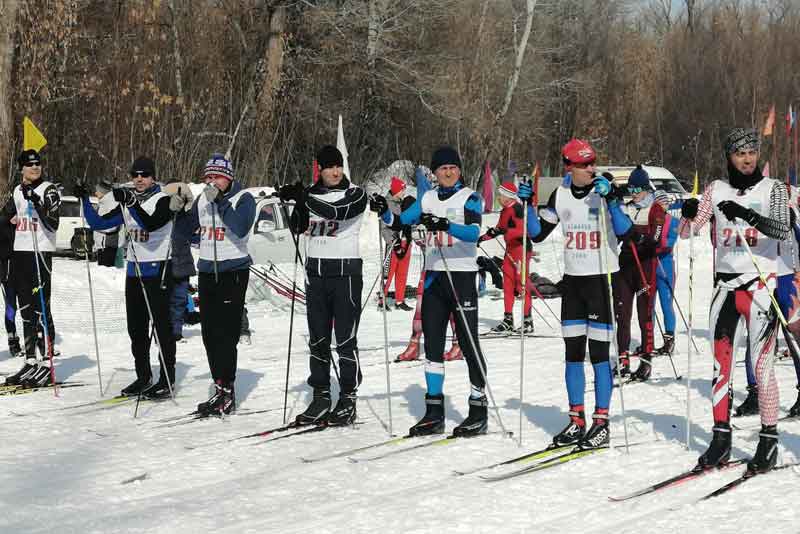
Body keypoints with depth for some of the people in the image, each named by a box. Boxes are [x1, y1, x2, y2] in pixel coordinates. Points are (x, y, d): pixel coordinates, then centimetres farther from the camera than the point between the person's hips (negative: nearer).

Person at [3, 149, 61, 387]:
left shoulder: (49, 190, -6)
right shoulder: (17, 192, 14)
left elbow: (53, 224, -17)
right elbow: (8, 218, 23)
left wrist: (36, 201, -28)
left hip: (41, 253, -7)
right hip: (19, 252, 7)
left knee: (41, 309, -9)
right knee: (26, 311, 9)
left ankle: (46, 363, -8)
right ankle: (30, 362, 14)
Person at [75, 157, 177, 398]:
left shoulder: (163, 200, -8)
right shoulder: (128, 203, 11)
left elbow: (151, 223, -26)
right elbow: (99, 223, 10)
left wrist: (130, 202, -36)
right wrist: (84, 199, -2)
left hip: (157, 270, -7)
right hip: (134, 271, 7)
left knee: (161, 326, -3)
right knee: (136, 327, 10)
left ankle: (167, 380, 1)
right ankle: (143, 377, 20)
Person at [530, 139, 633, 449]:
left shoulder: (606, 189, -9)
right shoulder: (560, 194, 4)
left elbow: (624, 232, -18)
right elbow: (538, 234, 9)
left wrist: (610, 200, -28)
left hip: (602, 278, -5)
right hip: (572, 280, 5)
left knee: (598, 353, -4)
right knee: (573, 352, 8)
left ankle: (601, 424, 2)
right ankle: (577, 421, 17)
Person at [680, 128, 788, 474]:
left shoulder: (772, 189, 0)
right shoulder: (717, 189, 8)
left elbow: (783, 230, -16)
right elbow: (686, 233, 7)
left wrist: (747, 214, -30)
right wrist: (688, 214, -15)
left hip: (760, 285, -4)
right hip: (725, 285, 4)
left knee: (761, 367, -6)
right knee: (720, 365, 5)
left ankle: (769, 440, 3)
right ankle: (721, 439, 13)